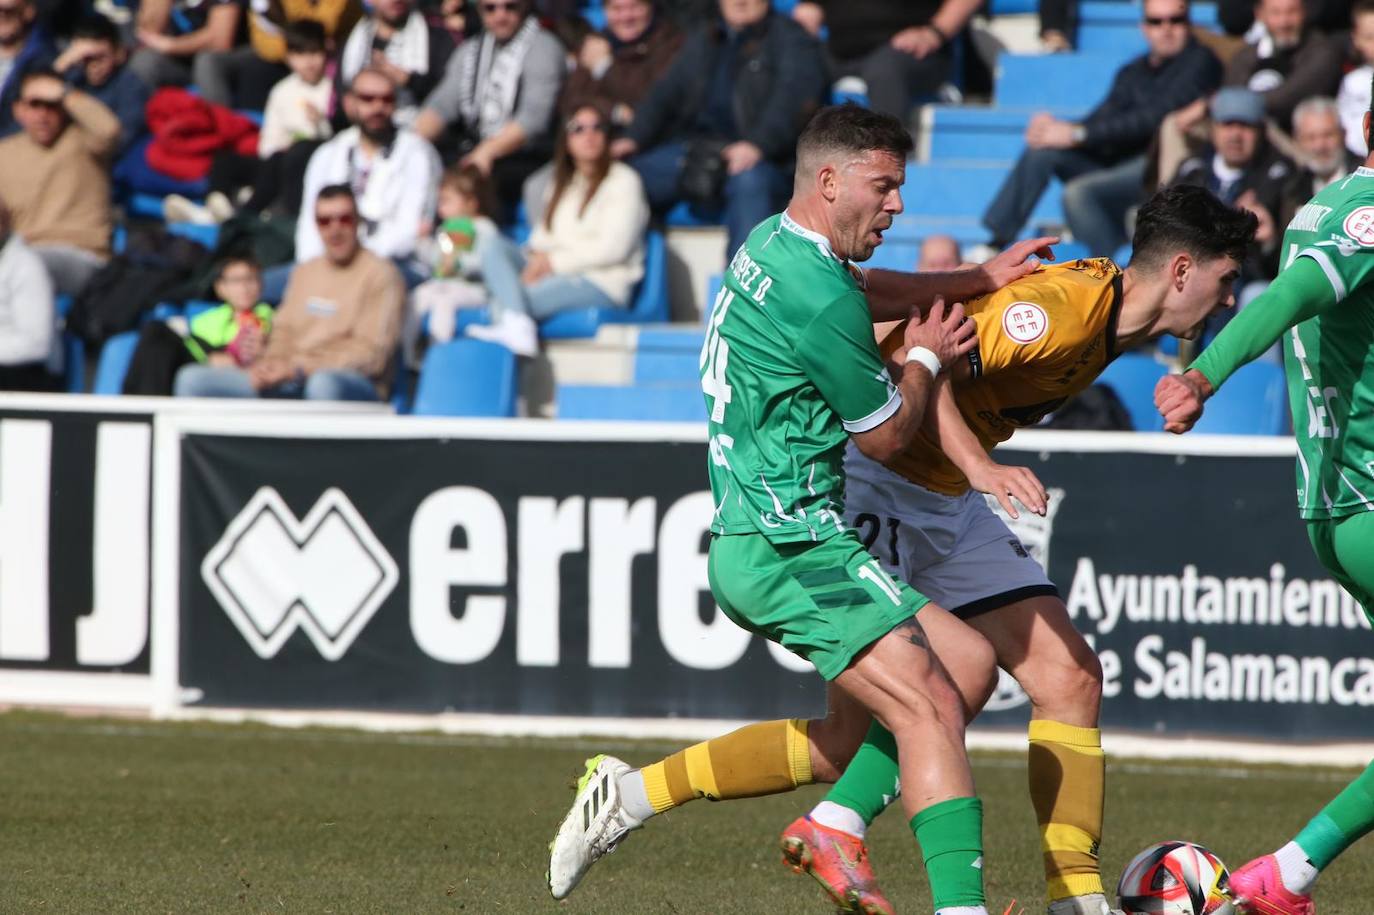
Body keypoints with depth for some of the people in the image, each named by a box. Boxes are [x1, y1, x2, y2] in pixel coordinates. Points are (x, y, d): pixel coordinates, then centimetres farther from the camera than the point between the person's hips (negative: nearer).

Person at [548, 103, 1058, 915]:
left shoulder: (770, 247, 12)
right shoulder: (819, 299, -18)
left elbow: (866, 292, 35)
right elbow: (886, 436, -6)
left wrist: (978, 278, 27)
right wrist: (925, 359, 11)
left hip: (754, 542, 10)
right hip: (792, 545, -10)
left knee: (856, 738, 16)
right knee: (929, 709, -18)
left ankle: (633, 793, 18)